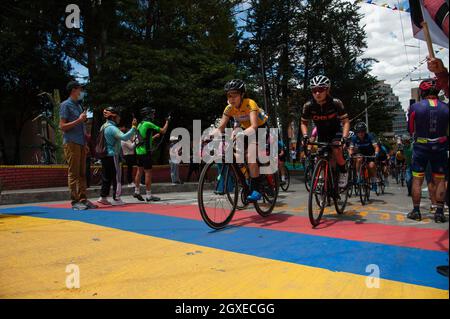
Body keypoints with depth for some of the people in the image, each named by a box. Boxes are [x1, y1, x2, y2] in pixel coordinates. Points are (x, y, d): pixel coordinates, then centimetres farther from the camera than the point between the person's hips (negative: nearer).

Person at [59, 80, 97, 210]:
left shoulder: (78, 105, 21)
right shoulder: (65, 105, -3)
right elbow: (62, 126, -10)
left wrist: (85, 143, 18)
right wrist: (79, 120, -16)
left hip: (81, 143, 8)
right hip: (71, 143, -8)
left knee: (82, 173, 7)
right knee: (73, 173, -6)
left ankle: (83, 199, 10)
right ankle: (74, 201, -4)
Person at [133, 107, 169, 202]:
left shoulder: (140, 124, 14)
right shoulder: (148, 124, -12)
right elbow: (163, 131, -10)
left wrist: (155, 136, 33)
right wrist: (167, 121, 6)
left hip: (139, 151, 9)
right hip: (145, 152, -9)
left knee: (139, 171, 15)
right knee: (148, 173, -5)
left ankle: (137, 191, 23)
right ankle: (149, 196, -2)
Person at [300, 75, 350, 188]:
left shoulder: (336, 103, -28)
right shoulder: (309, 106, -23)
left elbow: (346, 122, -23)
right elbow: (304, 123, -6)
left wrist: (344, 137, -37)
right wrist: (305, 136, -23)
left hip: (336, 130, -3)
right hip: (321, 132, 3)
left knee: (336, 151, -25)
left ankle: (343, 172, 1)